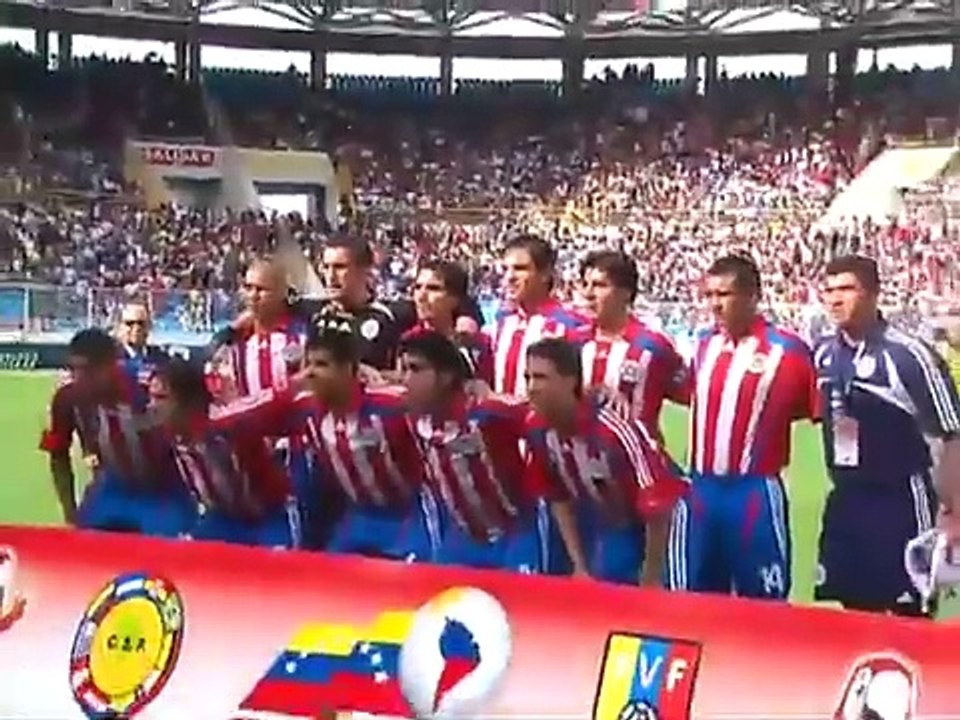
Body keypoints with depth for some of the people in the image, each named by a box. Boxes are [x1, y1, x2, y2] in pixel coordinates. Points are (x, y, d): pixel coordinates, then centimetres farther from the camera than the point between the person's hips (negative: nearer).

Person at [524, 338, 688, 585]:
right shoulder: (540, 432, -16)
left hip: (661, 520, -6)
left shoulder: (615, 430, -36)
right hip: (608, 523, 6)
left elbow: (657, 505, -27)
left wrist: (651, 577, -17)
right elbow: (559, 500, 0)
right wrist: (579, 567, 1)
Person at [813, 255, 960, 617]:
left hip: (901, 503, -6)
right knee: (856, 610, 13)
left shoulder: (909, 355, -16)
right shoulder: (823, 353, 2)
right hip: (845, 501, 6)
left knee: (909, 614, 1)